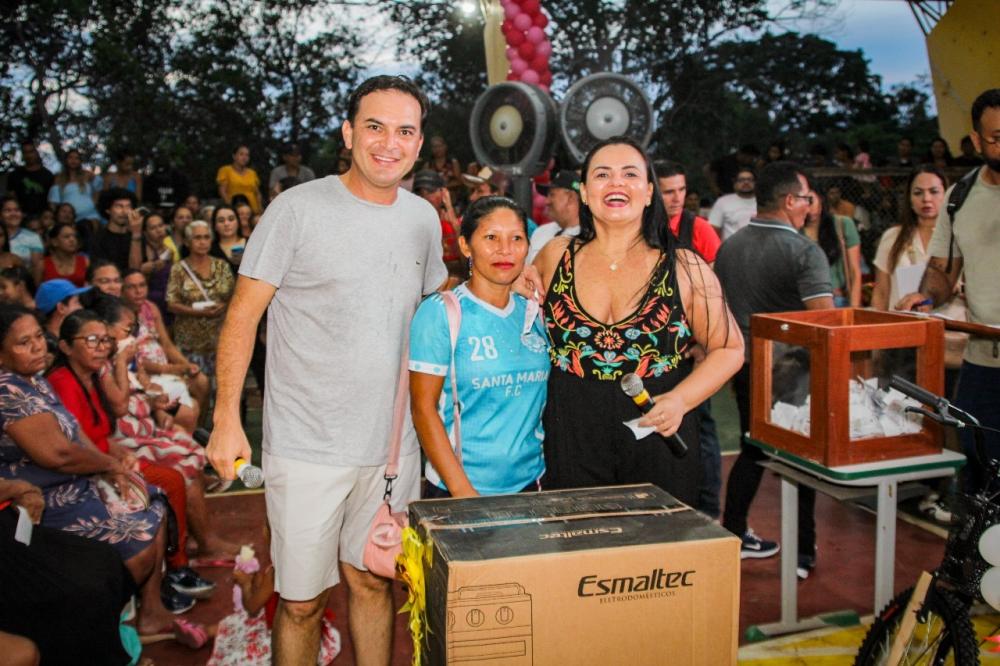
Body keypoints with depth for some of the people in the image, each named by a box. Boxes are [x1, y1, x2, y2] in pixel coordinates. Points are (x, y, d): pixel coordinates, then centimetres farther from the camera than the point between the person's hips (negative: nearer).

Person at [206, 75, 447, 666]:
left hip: (393, 443, 4)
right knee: (302, 601, 6)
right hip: (307, 445, -4)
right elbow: (243, 315, -7)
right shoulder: (299, 208, -9)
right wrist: (227, 417, -13)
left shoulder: (424, 218, 7)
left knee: (373, 582, 17)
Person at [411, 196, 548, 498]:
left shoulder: (533, 313, 5)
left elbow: (539, 399, 12)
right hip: (454, 489, -4)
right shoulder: (439, 313, -10)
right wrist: (463, 490, -18)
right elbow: (423, 408, -12)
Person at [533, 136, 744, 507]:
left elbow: (730, 348, 5)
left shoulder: (685, 268, 1)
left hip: (659, 439, 0)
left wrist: (681, 400, -10)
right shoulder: (554, 257, 5)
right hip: (572, 445, 1)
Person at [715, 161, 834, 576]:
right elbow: (825, 319, -25)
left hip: (745, 366, 6)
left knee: (752, 450, 20)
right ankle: (802, 551, 15)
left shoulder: (728, 247, 3)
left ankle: (732, 536, 24)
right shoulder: (804, 252, -17)